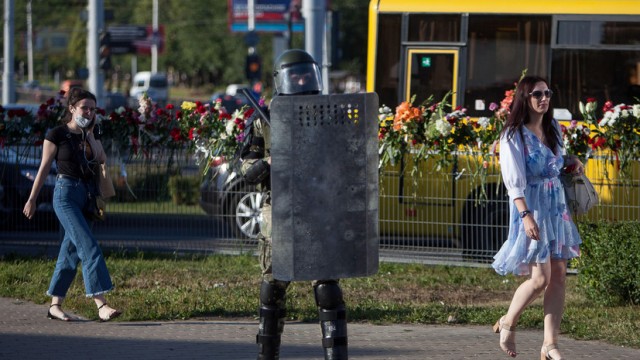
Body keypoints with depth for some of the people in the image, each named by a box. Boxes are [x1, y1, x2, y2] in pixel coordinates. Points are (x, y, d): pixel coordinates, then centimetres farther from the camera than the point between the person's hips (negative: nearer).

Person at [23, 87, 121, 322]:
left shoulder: (91, 134, 13)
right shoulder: (57, 134, -4)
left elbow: (102, 161, 0)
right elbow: (44, 168, -1)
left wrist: (90, 135, -3)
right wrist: (32, 199, 1)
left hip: (87, 195, 7)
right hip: (66, 193, -7)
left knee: (71, 251, 9)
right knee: (89, 246, -18)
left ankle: (55, 305, 17)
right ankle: (101, 305, -25)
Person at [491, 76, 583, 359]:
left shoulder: (553, 128, 9)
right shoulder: (514, 135, -11)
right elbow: (514, 180, -17)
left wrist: (571, 162, 5)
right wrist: (526, 215, -26)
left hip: (557, 206, 7)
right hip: (531, 207, -7)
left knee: (558, 275, 2)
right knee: (540, 278, -11)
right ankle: (507, 324, 14)